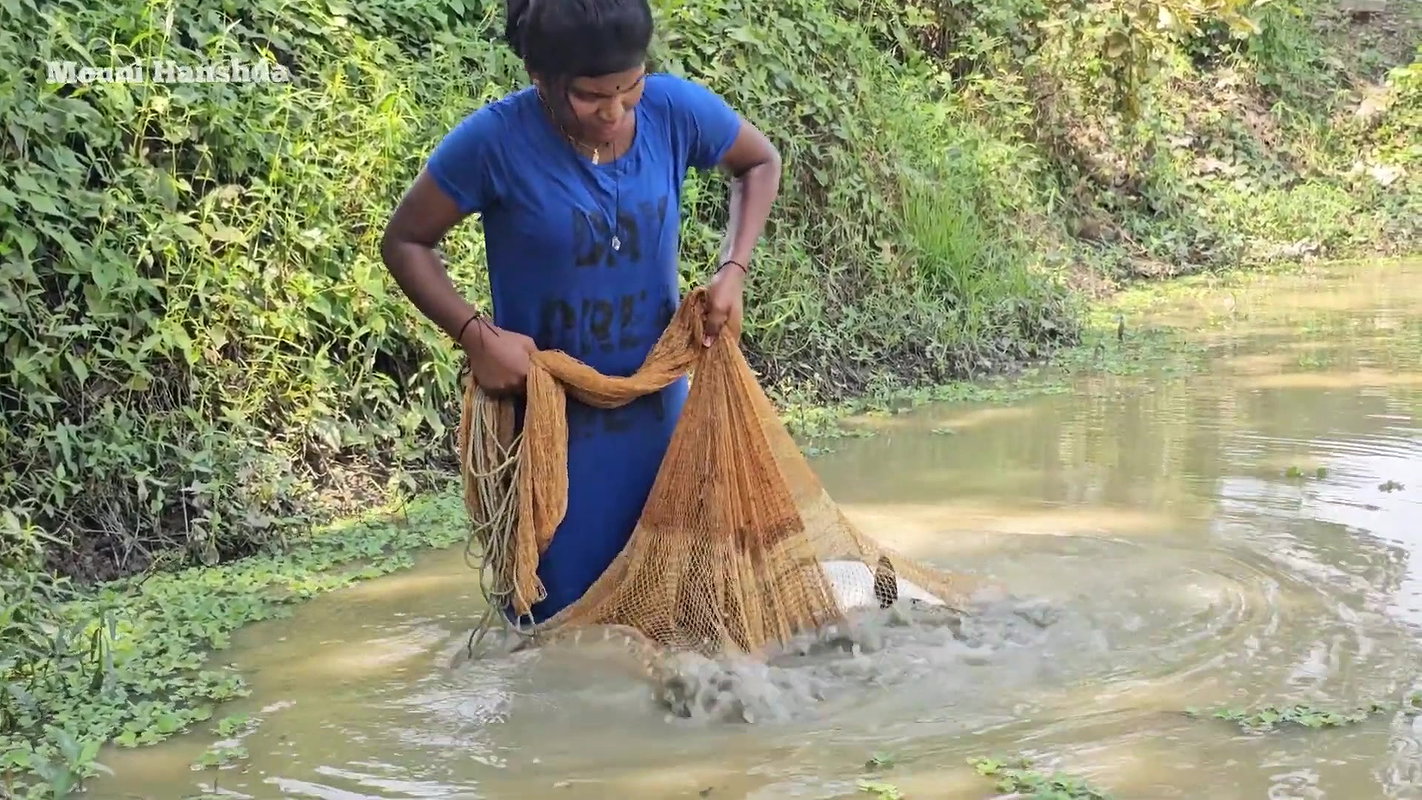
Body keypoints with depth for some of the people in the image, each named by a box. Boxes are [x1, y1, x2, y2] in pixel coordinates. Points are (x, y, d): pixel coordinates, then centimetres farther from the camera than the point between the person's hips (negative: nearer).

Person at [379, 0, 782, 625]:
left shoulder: (677, 110, -11)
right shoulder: (495, 141, -20)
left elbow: (760, 163, 10)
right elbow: (405, 243, -6)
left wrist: (733, 269, -3)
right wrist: (474, 333, -20)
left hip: (658, 403, 3)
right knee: (562, 613, 4)